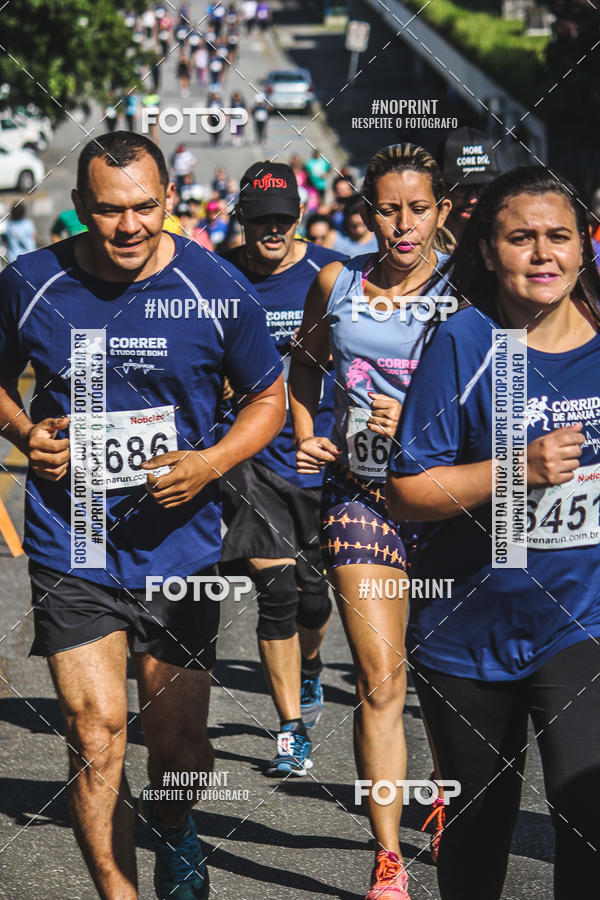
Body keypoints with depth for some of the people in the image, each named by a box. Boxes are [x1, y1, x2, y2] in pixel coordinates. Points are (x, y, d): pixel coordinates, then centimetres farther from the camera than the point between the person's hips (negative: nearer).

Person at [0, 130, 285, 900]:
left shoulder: (215, 288, -4)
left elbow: (269, 395, 8)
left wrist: (210, 464, -9)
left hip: (179, 544, 0)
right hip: (69, 547, 0)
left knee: (179, 743, 8)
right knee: (95, 733, -11)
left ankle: (171, 830, 43)